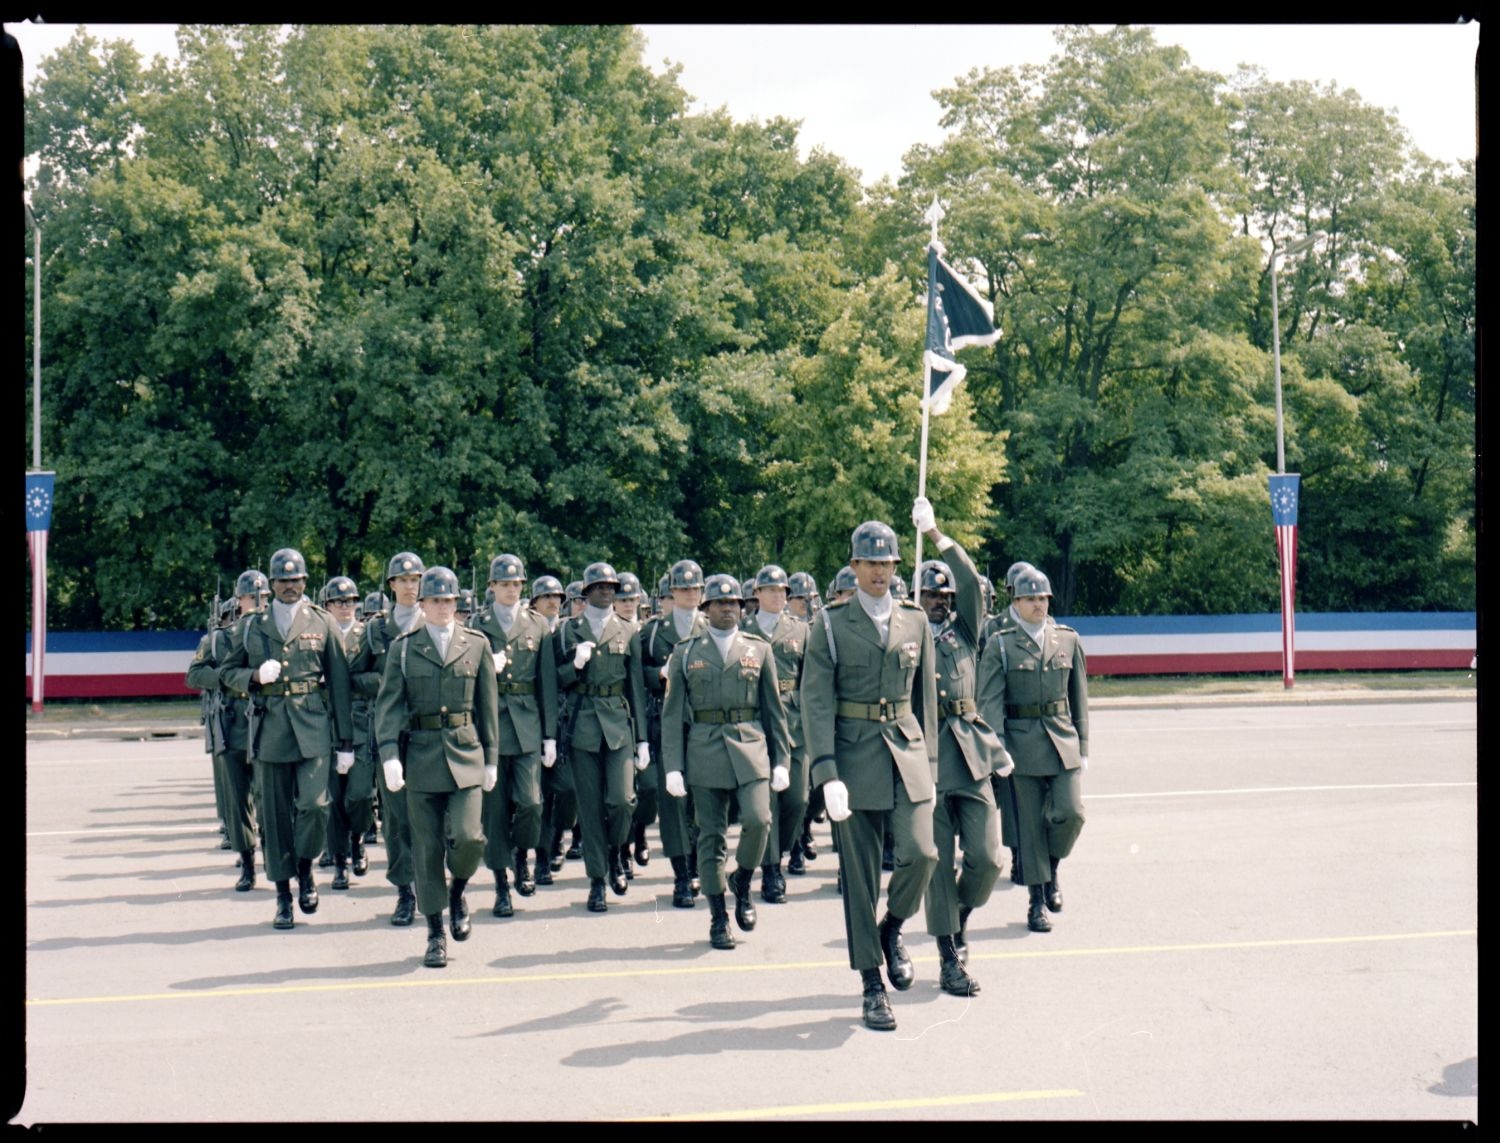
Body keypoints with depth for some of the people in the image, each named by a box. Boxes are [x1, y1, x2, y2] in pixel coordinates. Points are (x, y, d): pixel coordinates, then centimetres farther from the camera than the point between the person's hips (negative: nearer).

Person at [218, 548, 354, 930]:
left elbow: (340, 682, 4)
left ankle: (305, 866, 14)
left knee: (314, 803, -14)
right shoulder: (254, 626, 11)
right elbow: (227, 672, 16)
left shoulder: (323, 622, 6)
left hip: (313, 728, -2)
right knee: (275, 813, 5)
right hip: (270, 730, 2)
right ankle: (283, 894, 15)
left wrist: (345, 740, 0)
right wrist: (255, 676, -8)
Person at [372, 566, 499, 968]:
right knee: (427, 848, 3)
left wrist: (491, 758, 7)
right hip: (421, 756, 0)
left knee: (468, 837, -13)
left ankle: (458, 890, 20)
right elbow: (388, 702, -2)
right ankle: (435, 934, 14)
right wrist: (389, 753, -15)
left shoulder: (477, 644, 7)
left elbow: (488, 706, 9)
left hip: (465, 755, 0)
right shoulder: (403, 647, 4)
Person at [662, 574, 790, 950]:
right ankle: (718, 918, 13)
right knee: (711, 835, 2)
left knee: (758, 820, -16)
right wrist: (672, 766, -1)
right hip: (704, 752, 0)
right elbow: (673, 714, 6)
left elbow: (774, 708, 11)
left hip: (750, 748, 0)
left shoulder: (759, 649, 10)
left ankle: (742, 882, 13)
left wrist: (781, 760, 5)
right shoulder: (685, 653, 7)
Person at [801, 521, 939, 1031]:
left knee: (920, 853, -13)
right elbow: (816, 702, -6)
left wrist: (930, 765, 10)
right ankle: (872, 988, 12)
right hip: (855, 756, -2)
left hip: (907, 753, 3)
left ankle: (891, 928, 20)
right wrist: (827, 774, -15)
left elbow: (926, 697, 13)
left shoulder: (915, 621, 9)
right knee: (859, 873, 2)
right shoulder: (830, 624, -1)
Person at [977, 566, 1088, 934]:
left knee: (1070, 812, -10)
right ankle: (1037, 901, 13)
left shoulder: (1068, 639, 9)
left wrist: (1082, 746, 9)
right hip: (1021, 743, -2)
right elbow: (989, 701, -5)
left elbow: (1079, 697, 12)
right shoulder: (1000, 644, 0)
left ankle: (1052, 868, 20)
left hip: (1063, 740, 2)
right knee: (1031, 824, 2)